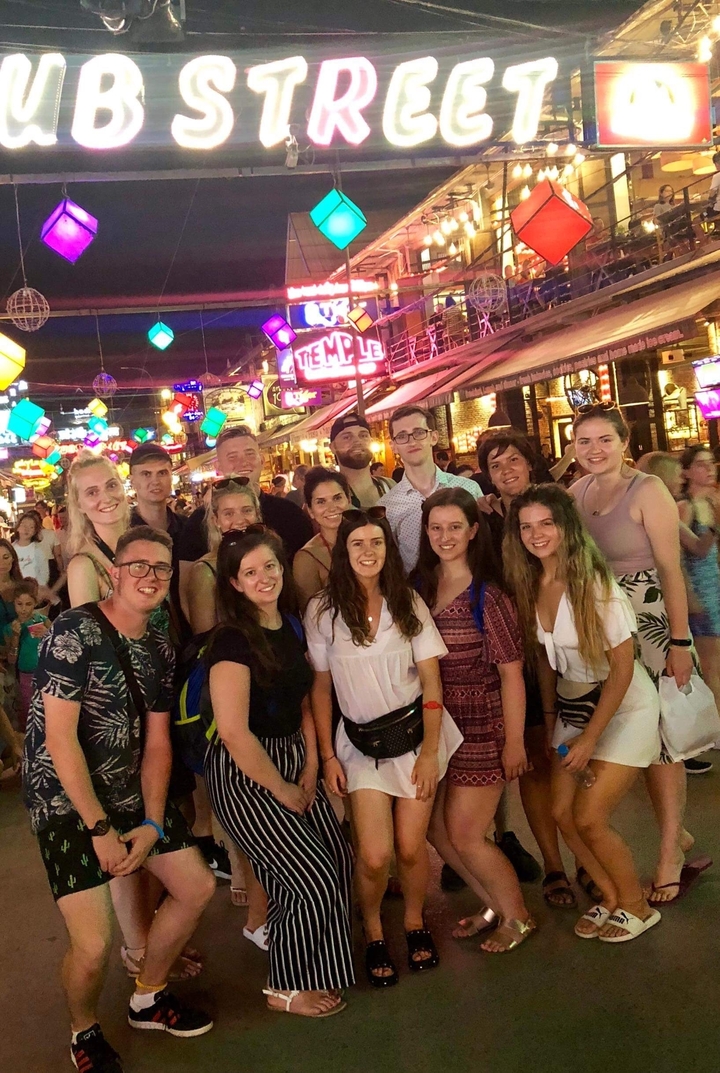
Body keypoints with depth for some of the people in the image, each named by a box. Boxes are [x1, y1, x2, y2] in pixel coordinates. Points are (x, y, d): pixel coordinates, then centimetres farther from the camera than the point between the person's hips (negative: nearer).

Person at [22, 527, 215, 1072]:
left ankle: (148, 997, 35)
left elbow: (157, 740, 6)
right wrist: (100, 829, -18)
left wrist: (152, 823, -4)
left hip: (131, 795, 7)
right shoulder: (74, 631, -19)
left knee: (198, 887, 11)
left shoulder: (160, 647, 3)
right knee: (95, 944, -13)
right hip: (66, 802, -7)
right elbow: (60, 737, -21)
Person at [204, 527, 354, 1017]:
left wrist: (311, 765, 1)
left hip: (292, 761, 7)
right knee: (314, 881, -4)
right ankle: (286, 989, 20)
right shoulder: (233, 640, -20)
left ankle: (317, 970, 30)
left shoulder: (291, 626, 4)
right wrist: (282, 790, -13)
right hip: (244, 774, -7)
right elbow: (234, 732, -23)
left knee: (340, 863, 6)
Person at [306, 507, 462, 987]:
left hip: (416, 731, 1)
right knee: (375, 856, -8)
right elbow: (320, 687, 0)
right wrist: (327, 755, -1)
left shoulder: (408, 603, -2)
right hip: (361, 741, -1)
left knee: (411, 847, 0)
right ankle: (373, 932, 23)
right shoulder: (323, 609, -5)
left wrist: (429, 750, -7)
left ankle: (415, 922, 31)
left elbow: (431, 681, -2)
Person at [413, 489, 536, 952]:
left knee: (464, 836, 1)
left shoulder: (488, 595, -14)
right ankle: (495, 905, 36)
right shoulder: (419, 586, 3)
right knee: (438, 828, 12)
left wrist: (514, 741, -11)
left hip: (482, 727, -6)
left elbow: (511, 672, -12)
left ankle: (517, 916, 27)